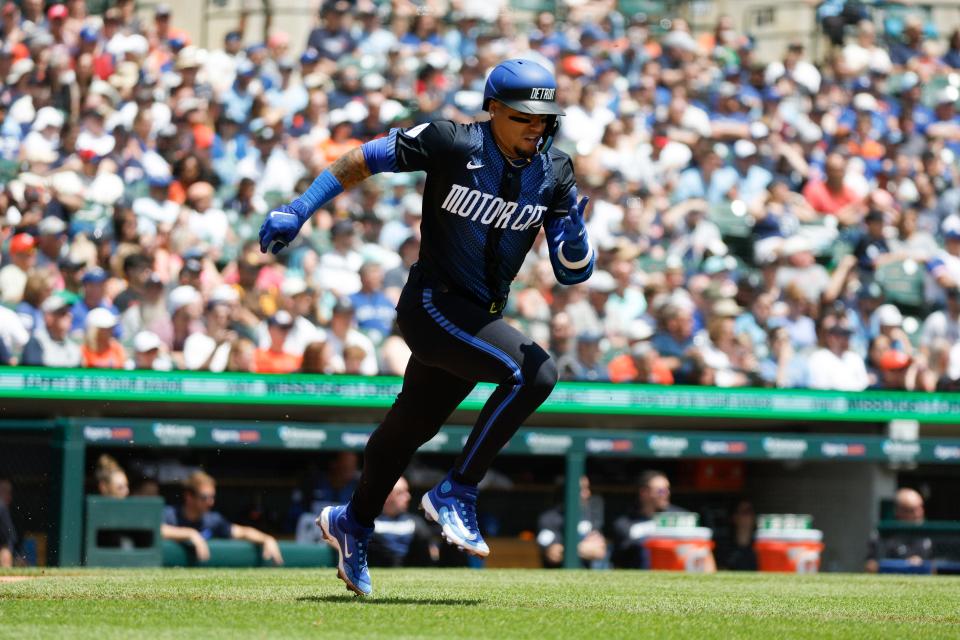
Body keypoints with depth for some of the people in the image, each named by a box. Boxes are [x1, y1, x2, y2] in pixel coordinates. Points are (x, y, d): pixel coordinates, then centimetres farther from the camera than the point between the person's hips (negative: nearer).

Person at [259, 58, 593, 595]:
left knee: (413, 427, 20)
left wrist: (574, 229, -23)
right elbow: (365, 159, -6)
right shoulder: (452, 144, -17)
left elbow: (573, 272, -2)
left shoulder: (554, 173, -2)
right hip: (433, 306, -6)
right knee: (534, 373, -27)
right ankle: (457, 495, -15)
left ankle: (353, 525, 45)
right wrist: (299, 211, -9)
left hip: (483, 318, 6)